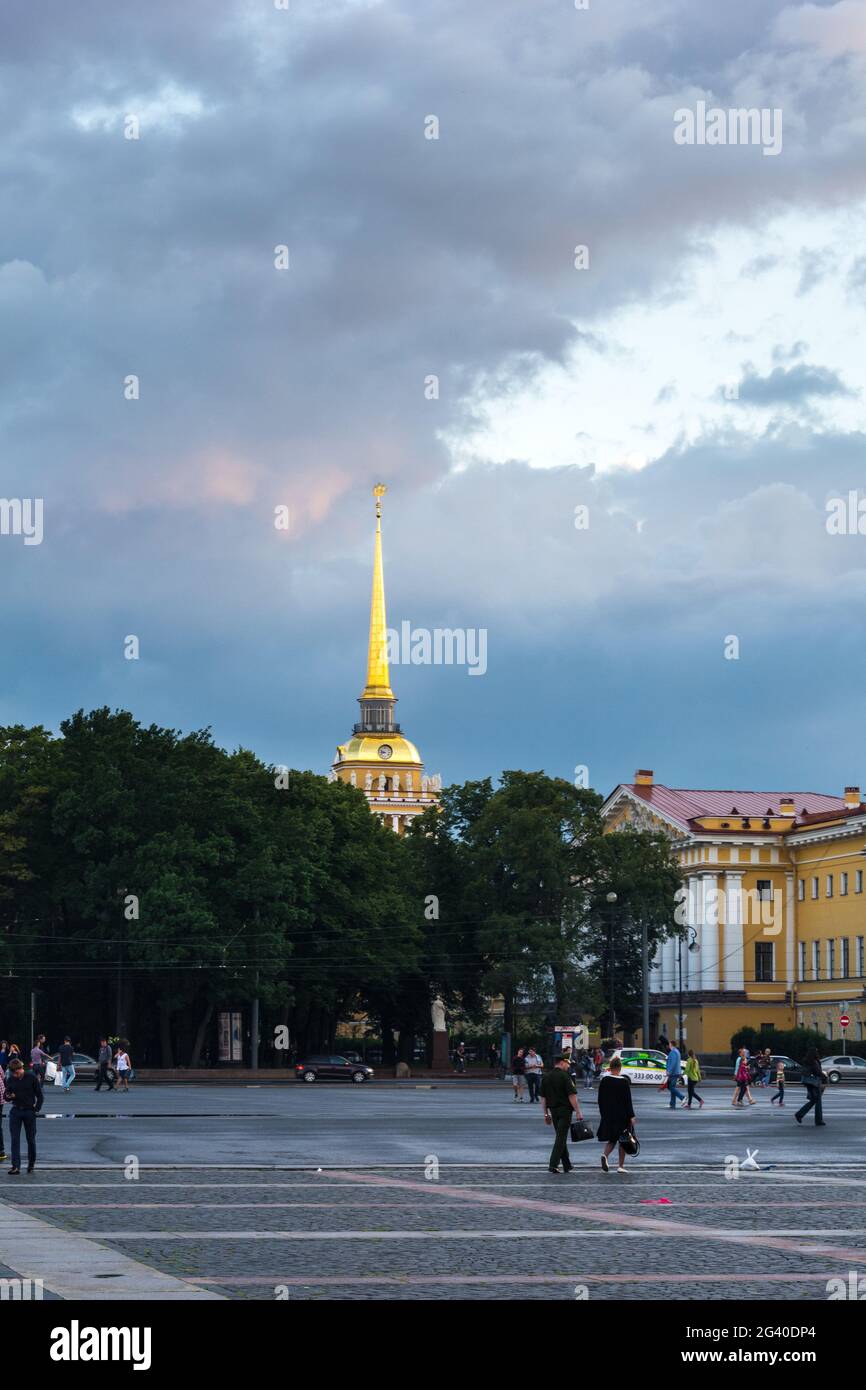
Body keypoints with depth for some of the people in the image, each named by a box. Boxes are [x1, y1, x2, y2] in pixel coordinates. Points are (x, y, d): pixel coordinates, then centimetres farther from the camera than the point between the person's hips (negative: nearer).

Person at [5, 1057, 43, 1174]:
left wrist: (37, 1109, -7)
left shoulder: (32, 1077, -5)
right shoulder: (10, 1080, 3)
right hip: (15, 1111, 2)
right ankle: (16, 1166, -10)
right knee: (15, 1139, -7)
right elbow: (7, 1095, 12)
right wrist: (8, 1096, -11)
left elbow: (39, 1095, 0)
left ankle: (31, 1164, 23)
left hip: (29, 1111, -2)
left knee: (31, 1139, 7)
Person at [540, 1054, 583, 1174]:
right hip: (565, 1110, -6)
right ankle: (553, 1164, -13)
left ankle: (567, 1165, 19)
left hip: (553, 1110, 6)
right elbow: (572, 1096, -15)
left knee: (560, 1137, 15)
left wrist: (545, 1114, 16)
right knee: (561, 1137, -5)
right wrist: (578, 1112, -11)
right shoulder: (564, 1076, -11)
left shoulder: (546, 1077, 8)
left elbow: (543, 1097, 10)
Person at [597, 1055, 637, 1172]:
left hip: (608, 1115, 3)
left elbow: (600, 1099, 5)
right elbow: (628, 1101, -11)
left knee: (611, 1139, 12)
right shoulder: (624, 1081, -11)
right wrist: (631, 1116, -6)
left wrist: (603, 1113, 16)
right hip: (622, 1115, -3)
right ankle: (621, 1165, 10)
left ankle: (605, 1155, -16)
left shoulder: (604, 1080, -1)